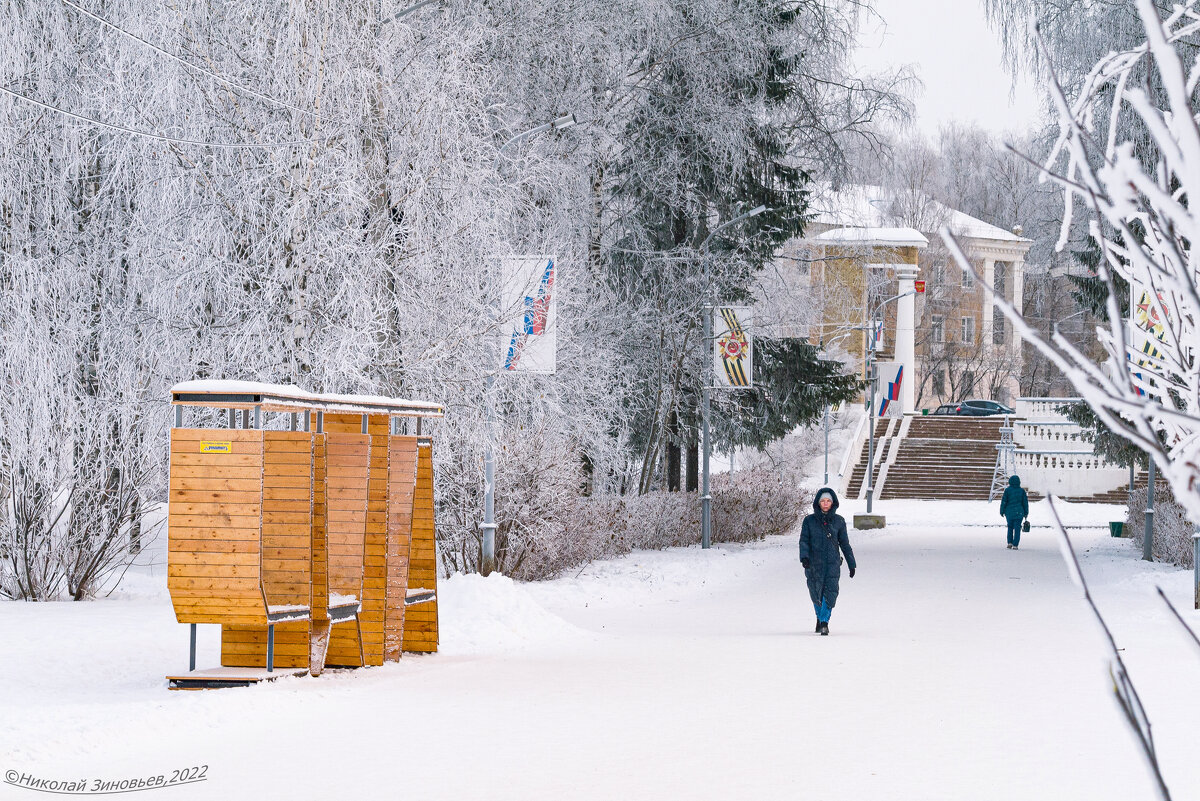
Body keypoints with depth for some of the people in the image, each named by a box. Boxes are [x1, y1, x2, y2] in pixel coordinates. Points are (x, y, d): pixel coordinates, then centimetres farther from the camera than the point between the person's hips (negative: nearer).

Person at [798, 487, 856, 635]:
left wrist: (851, 564, 15)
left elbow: (844, 543, 13)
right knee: (816, 594, 7)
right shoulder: (809, 521, 3)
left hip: (833, 563, 0)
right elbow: (804, 541, -2)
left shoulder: (838, 521, 6)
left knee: (831, 592, -18)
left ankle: (824, 622, -17)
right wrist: (804, 557, -21)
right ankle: (820, 617, 35)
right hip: (814, 563, 0)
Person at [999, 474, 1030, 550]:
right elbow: (1025, 502, 3)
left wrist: (1002, 511, 6)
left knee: (1010, 527, 19)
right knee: (1017, 529, 2)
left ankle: (1010, 542, 12)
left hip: (1009, 512, 0)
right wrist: (1026, 513, 12)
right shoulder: (1022, 491, -1)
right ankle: (1015, 545, -4)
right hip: (1019, 512, 0)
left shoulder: (1007, 490, -5)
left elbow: (1004, 501, -3)